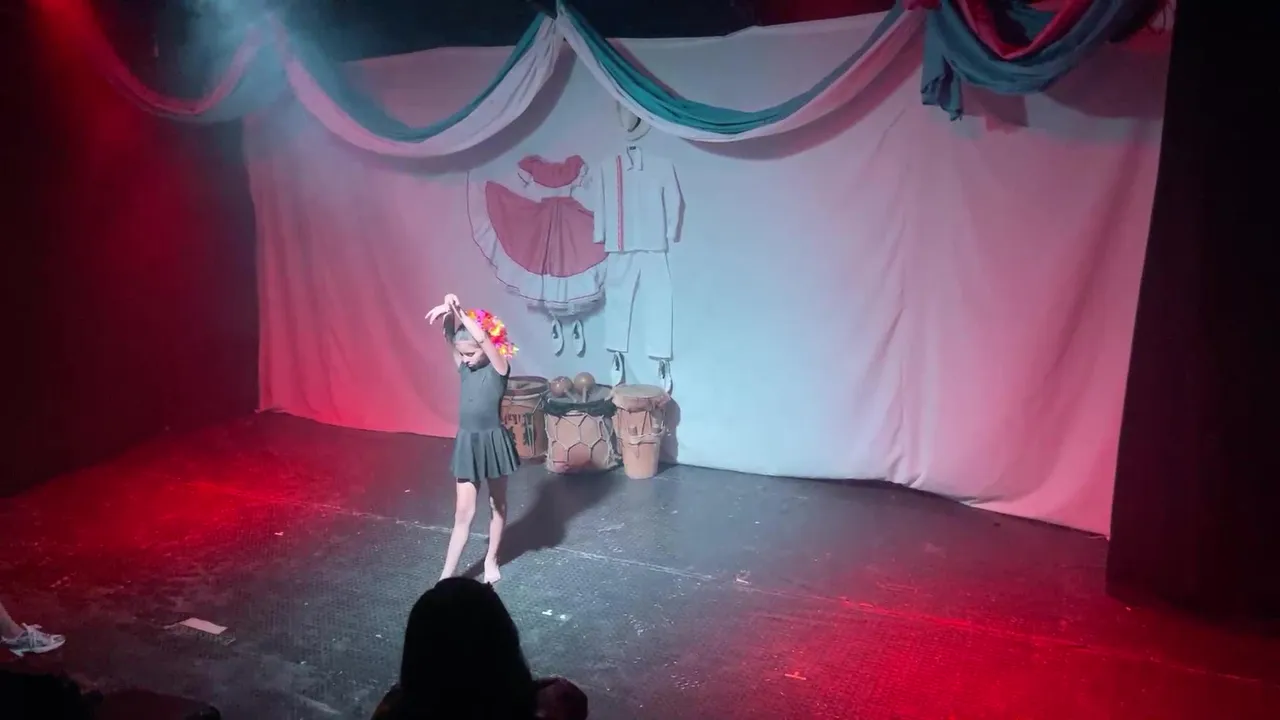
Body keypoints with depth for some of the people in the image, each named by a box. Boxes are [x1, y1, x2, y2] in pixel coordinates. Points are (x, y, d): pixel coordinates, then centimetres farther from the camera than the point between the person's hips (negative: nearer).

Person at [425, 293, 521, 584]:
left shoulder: (499, 367, -13)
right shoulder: (464, 367, 2)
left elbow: (482, 338, -29)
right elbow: (450, 336, -9)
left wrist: (460, 311, -26)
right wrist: (449, 312, -27)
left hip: (493, 441, -4)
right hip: (468, 442, 4)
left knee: (497, 504, 16)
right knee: (463, 511, 4)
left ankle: (491, 559, 33)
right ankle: (447, 574, 6)